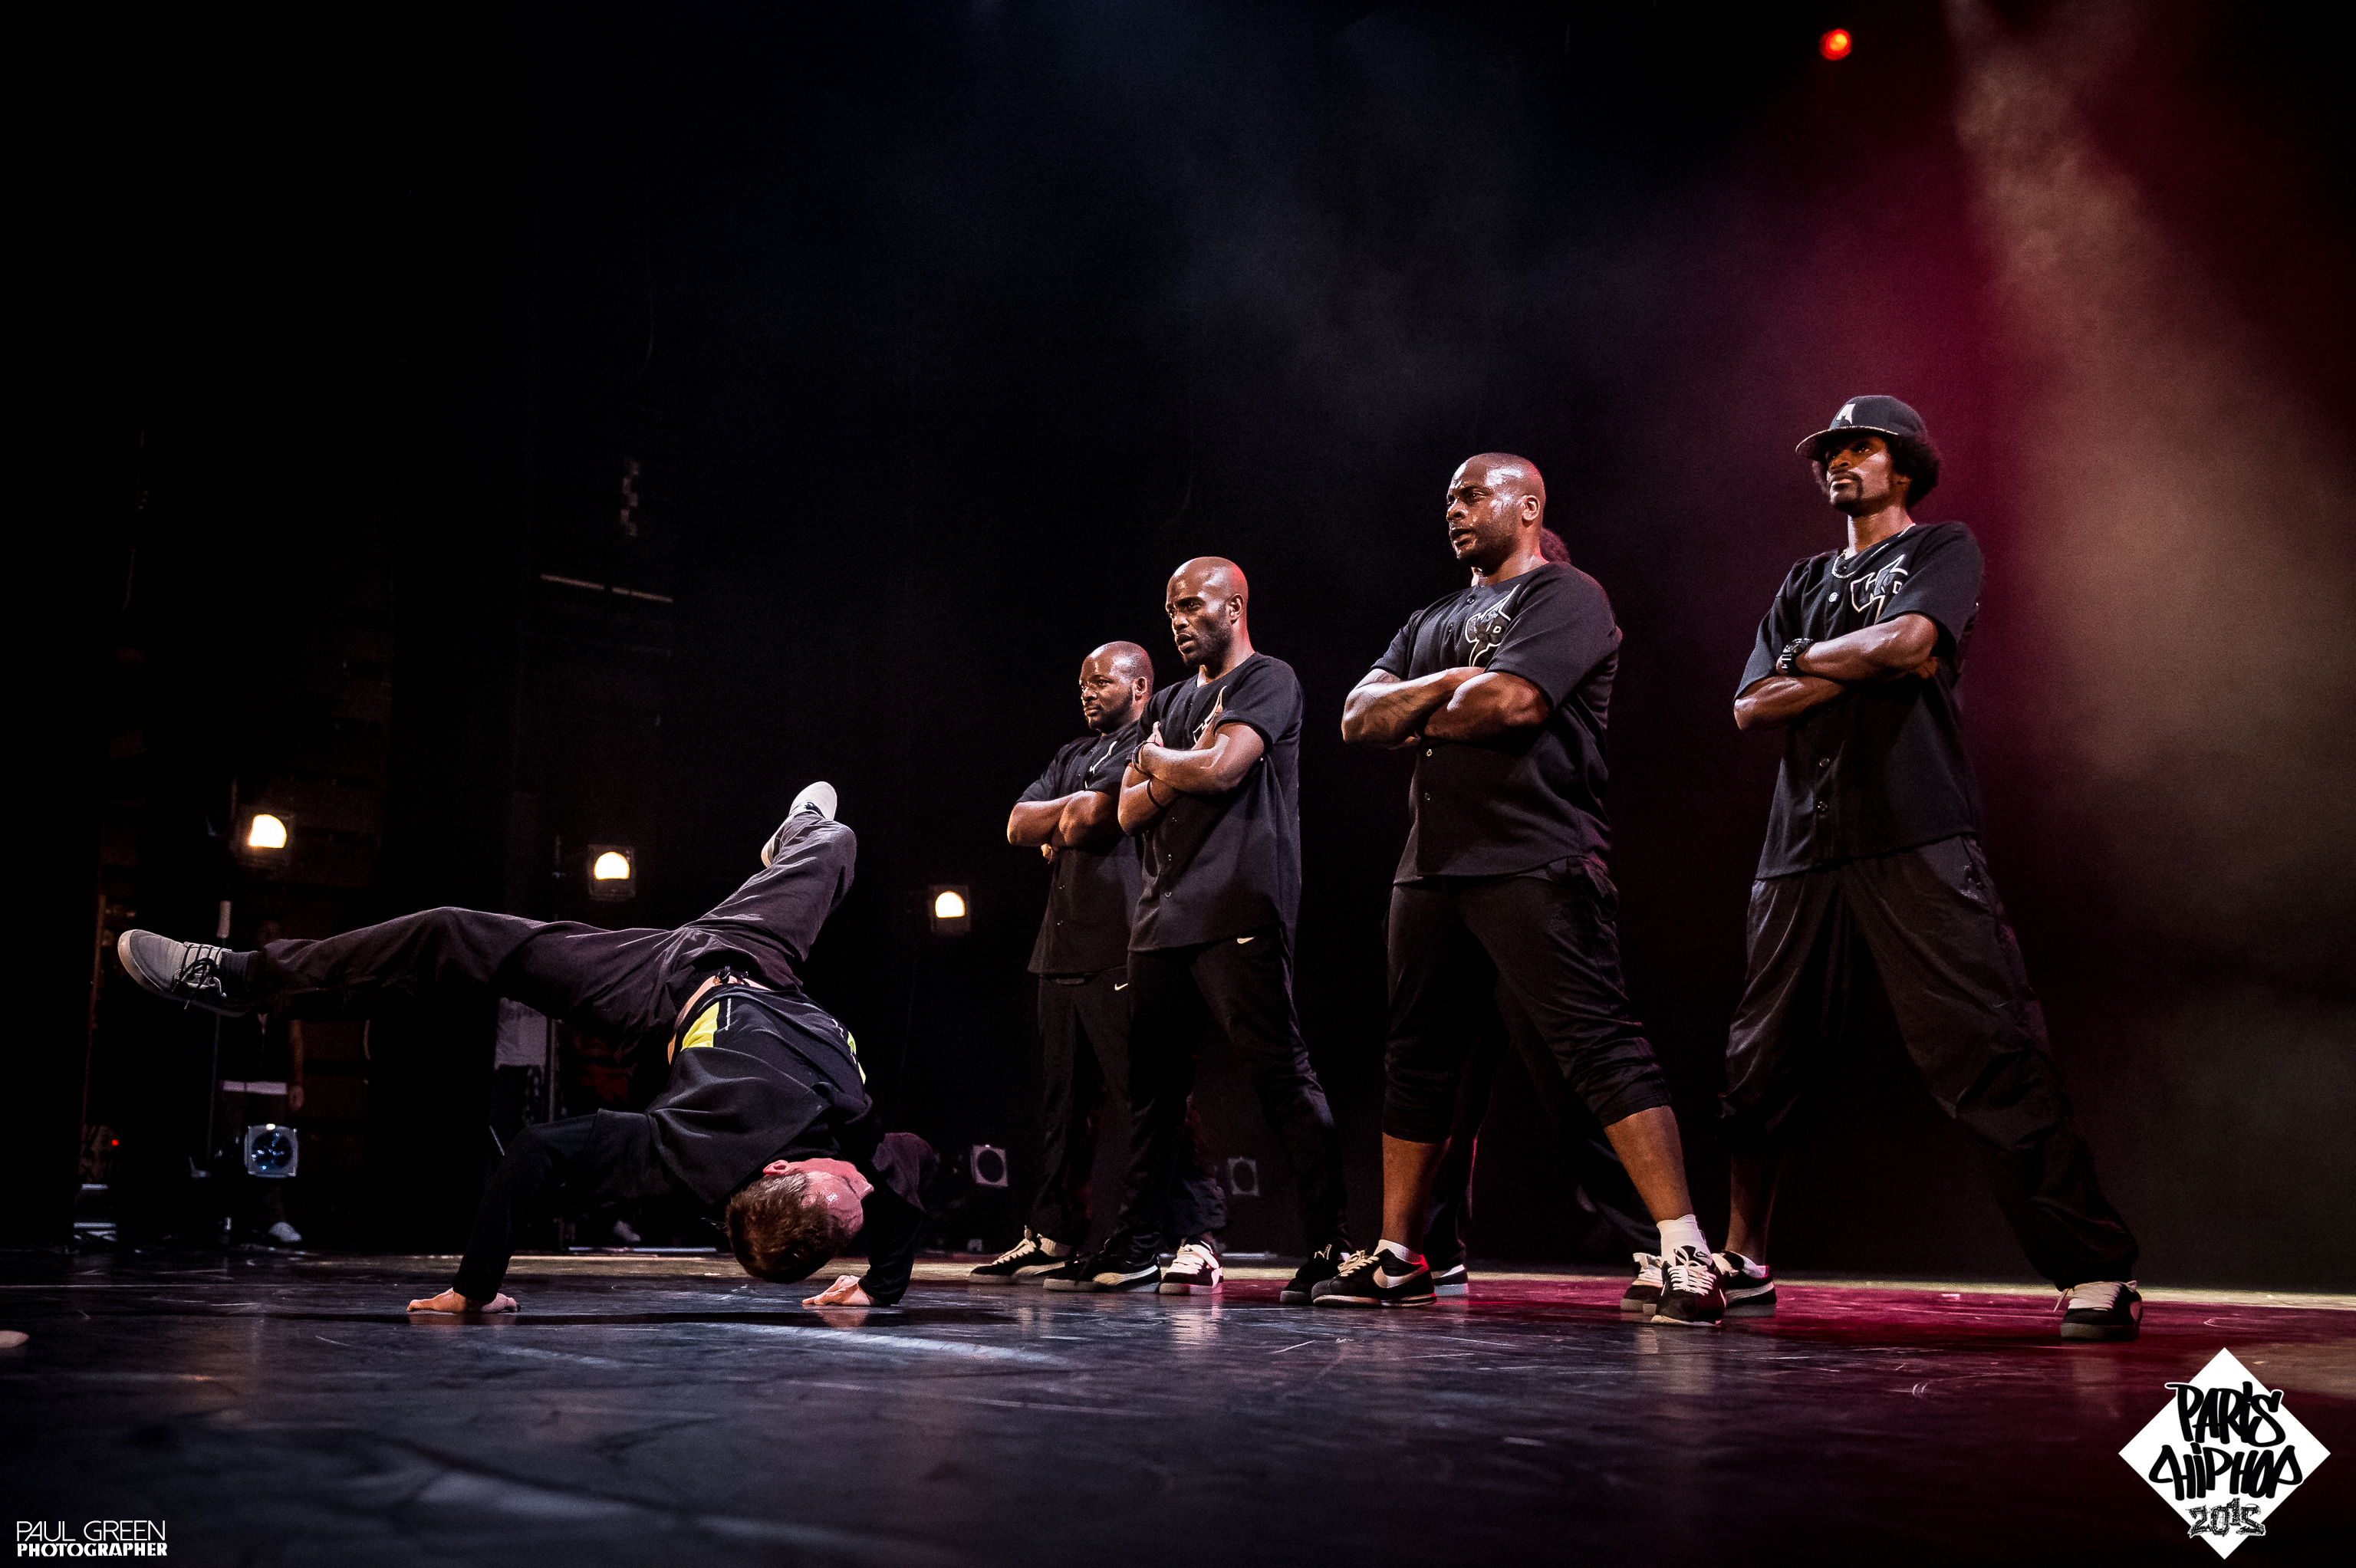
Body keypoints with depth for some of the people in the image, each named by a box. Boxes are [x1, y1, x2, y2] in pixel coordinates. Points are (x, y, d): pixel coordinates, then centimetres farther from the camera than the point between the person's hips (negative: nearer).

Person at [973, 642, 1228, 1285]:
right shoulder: (1073, 756, 26)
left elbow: (1085, 823, -14)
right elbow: (1019, 825, 12)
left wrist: (1066, 820, 5)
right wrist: (1078, 806, -2)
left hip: (1123, 954, -8)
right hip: (1062, 952, 8)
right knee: (1062, 1101, 10)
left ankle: (1195, 1235, -9)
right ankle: (1054, 1237, 16)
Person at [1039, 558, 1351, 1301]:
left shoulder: (1267, 680, 1)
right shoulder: (1169, 703, 24)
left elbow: (1219, 769, -14)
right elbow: (1129, 809, 16)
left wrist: (1156, 758, 5)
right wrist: (1180, 769, -2)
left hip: (1238, 912, -8)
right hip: (1162, 916, 8)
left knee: (1280, 1070, -11)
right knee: (1152, 1079, 9)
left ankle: (1331, 1241, -9)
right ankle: (1135, 1248, 16)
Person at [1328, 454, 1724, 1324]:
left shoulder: (1564, 594, 0)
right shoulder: (1432, 621, 24)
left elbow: (1511, 702, -16)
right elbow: (1358, 717, 12)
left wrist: (1422, 723, 3)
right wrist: (1448, 684, -5)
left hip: (1535, 861, -8)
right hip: (1433, 863, 8)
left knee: (1601, 1047, -14)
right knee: (1416, 1060, 12)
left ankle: (1685, 1256, -16)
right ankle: (1396, 1257, 22)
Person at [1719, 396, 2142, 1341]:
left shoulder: (1945, 550, 10)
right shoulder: (1803, 582, 24)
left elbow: (1907, 639, -11)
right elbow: (1752, 706, 11)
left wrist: (1810, 656, 5)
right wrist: (1859, 669, -2)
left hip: (1918, 846, -5)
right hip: (1805, 849, 5)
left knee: (1991, 1056, -13)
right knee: (1763, 1066, 7)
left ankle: (2095, 1271, -9)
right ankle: (1743, 1262, 20)